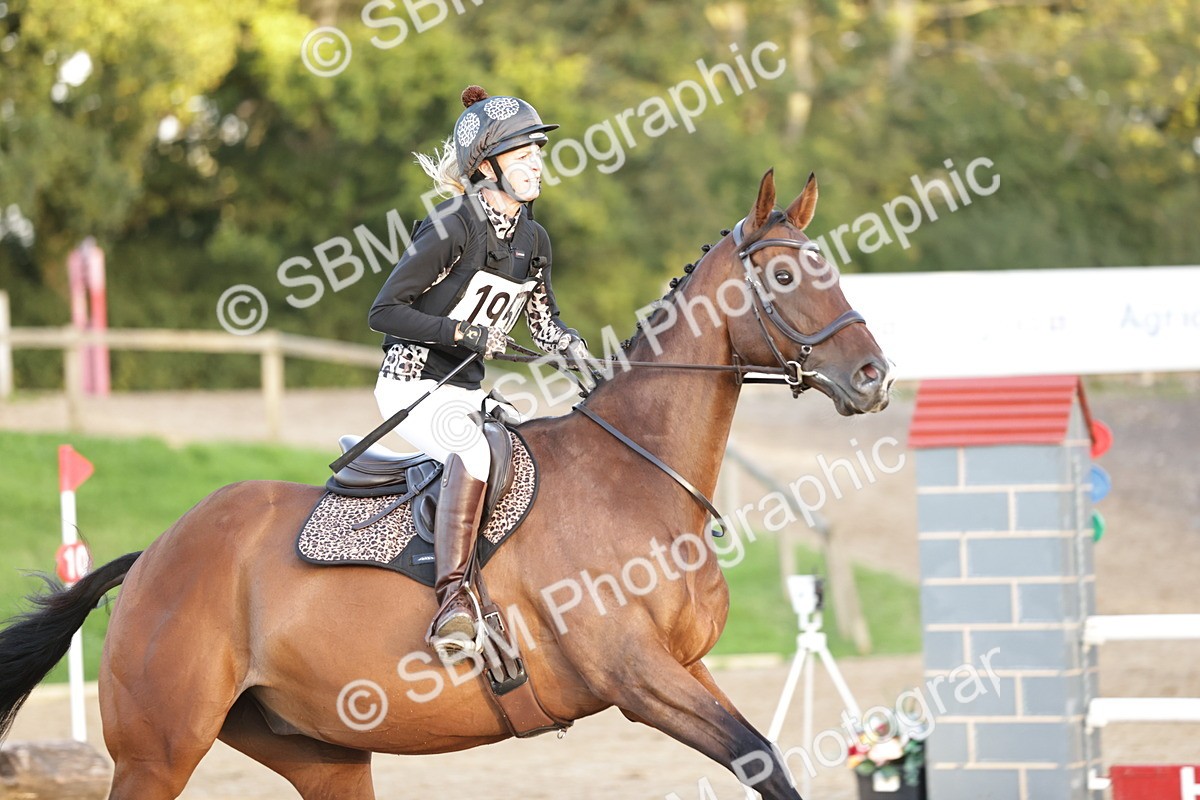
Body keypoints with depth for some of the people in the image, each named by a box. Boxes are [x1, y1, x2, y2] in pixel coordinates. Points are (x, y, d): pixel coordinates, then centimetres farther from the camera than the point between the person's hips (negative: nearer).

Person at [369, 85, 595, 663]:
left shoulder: (532, 240, 8)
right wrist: (464, 333, -21)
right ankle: (453, 602, -41)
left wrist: (574, 348, 0)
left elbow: (544, 322, 21)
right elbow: (384, 311, -14)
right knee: (472, 451, -35)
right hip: (413, 386, -9)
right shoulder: (453, 227, -15)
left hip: (468, 392, 9)